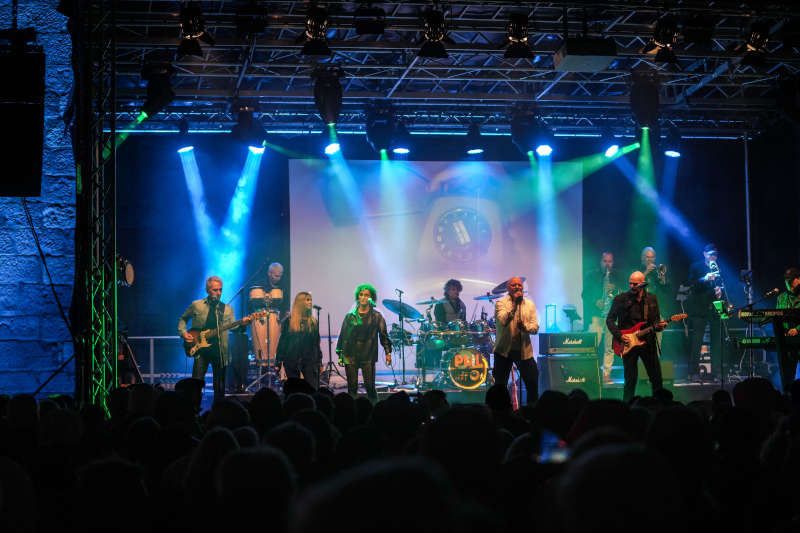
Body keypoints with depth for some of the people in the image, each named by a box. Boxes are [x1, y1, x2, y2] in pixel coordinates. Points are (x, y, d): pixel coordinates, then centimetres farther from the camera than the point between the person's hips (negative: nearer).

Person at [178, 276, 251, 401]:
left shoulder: (227, 309, 10)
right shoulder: (196, 305, 6)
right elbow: (182, 319, 17)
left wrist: (242, 323, -20)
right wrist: (183, 333, 1)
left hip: (220, 351, 2)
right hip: (201, 349, -2)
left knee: (219, 387, 5)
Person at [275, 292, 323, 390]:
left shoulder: (313, 322, 9)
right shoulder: (288, 321, 1)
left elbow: (317, 342, 13)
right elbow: (282, 341, 2)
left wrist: (319, 361, 9)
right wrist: (278, 362, -1)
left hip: (310, 360, 1)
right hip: (292, 361, -1)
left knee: (313, 389, -10)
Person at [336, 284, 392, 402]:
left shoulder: (376, 316, 5)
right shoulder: (350, 316, 8)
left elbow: (383, 335, 8)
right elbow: (342, 336, 12)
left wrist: (388, 352, 1)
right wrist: (340, 355, 8)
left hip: (368, 357, -1)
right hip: (350, 356, 1)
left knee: (370, 386, -5)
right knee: (352, 387, 2)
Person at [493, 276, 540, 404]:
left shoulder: (530, 305, 9)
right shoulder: (501, 303, -1)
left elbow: (535, 327, 1)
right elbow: (502, 320, -19)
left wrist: (525, 326, -20)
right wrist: (514, 303, -18)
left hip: (524, 350, 2)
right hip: (504, 350, -2)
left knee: (533, 382, -1)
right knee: (500, 384, 3)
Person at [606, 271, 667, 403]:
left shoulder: (652, 299, 7)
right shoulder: (621, 299, -2)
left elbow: (656, 320, 14)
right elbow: (610, 319, 1)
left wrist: (659, 325, -9)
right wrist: (619, 336, -11)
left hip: (648, 342, 3)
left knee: (656, 377, 5)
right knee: (631, 379, -3)